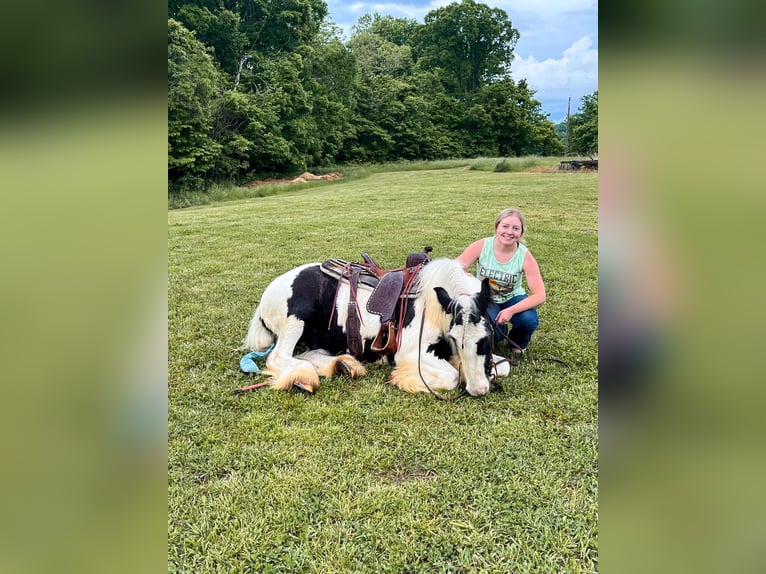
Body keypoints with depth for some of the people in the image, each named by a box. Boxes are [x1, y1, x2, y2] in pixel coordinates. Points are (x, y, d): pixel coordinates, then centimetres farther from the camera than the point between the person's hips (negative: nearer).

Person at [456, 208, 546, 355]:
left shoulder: (525, 256, -19)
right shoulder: (481, 246, -19)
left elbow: (540, 296, -20)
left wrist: (511, 311, -34)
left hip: (513, 299, 1)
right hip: (485, 299, -1)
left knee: (529, 320, -31)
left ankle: (518, 343, 7)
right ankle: (498, 333, 10)